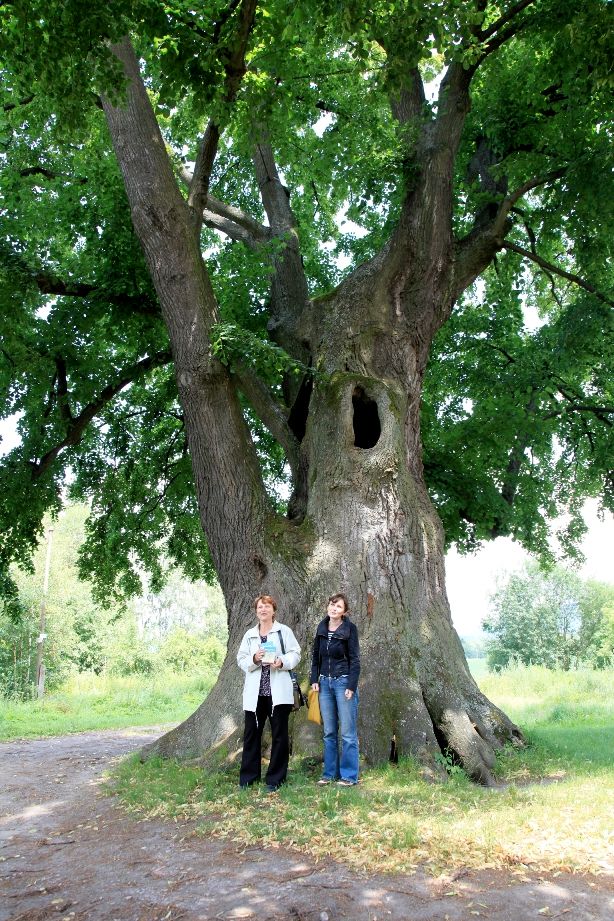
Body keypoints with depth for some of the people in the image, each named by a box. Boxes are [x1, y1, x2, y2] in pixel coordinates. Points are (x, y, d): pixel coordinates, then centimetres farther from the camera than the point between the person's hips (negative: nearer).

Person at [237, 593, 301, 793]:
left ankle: (275, 778, 13)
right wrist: (254, 659, -12)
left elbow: (295, 654, 1)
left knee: (279, 735, 3)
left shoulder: (284, 631, 4)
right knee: (251, 734, 6)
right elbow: (241, 660, 8)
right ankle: (248, 777, 18)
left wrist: (282, 662, -18)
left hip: (278, 692, -3)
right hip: (255, 692, 3)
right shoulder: (249, 635, 13)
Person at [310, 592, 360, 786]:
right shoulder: (321, 627, 7)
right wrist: (315, 679, 5)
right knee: (329, 732, 11)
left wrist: (351, 686, -14)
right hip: (325, 683, 5)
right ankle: (330, 773, 20)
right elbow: (316, 655, 13)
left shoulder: (349, 628, -8)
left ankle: (349, 775, 8)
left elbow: (354, 659, -9)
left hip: (343, 682, -5)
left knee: (348, 732, 0)